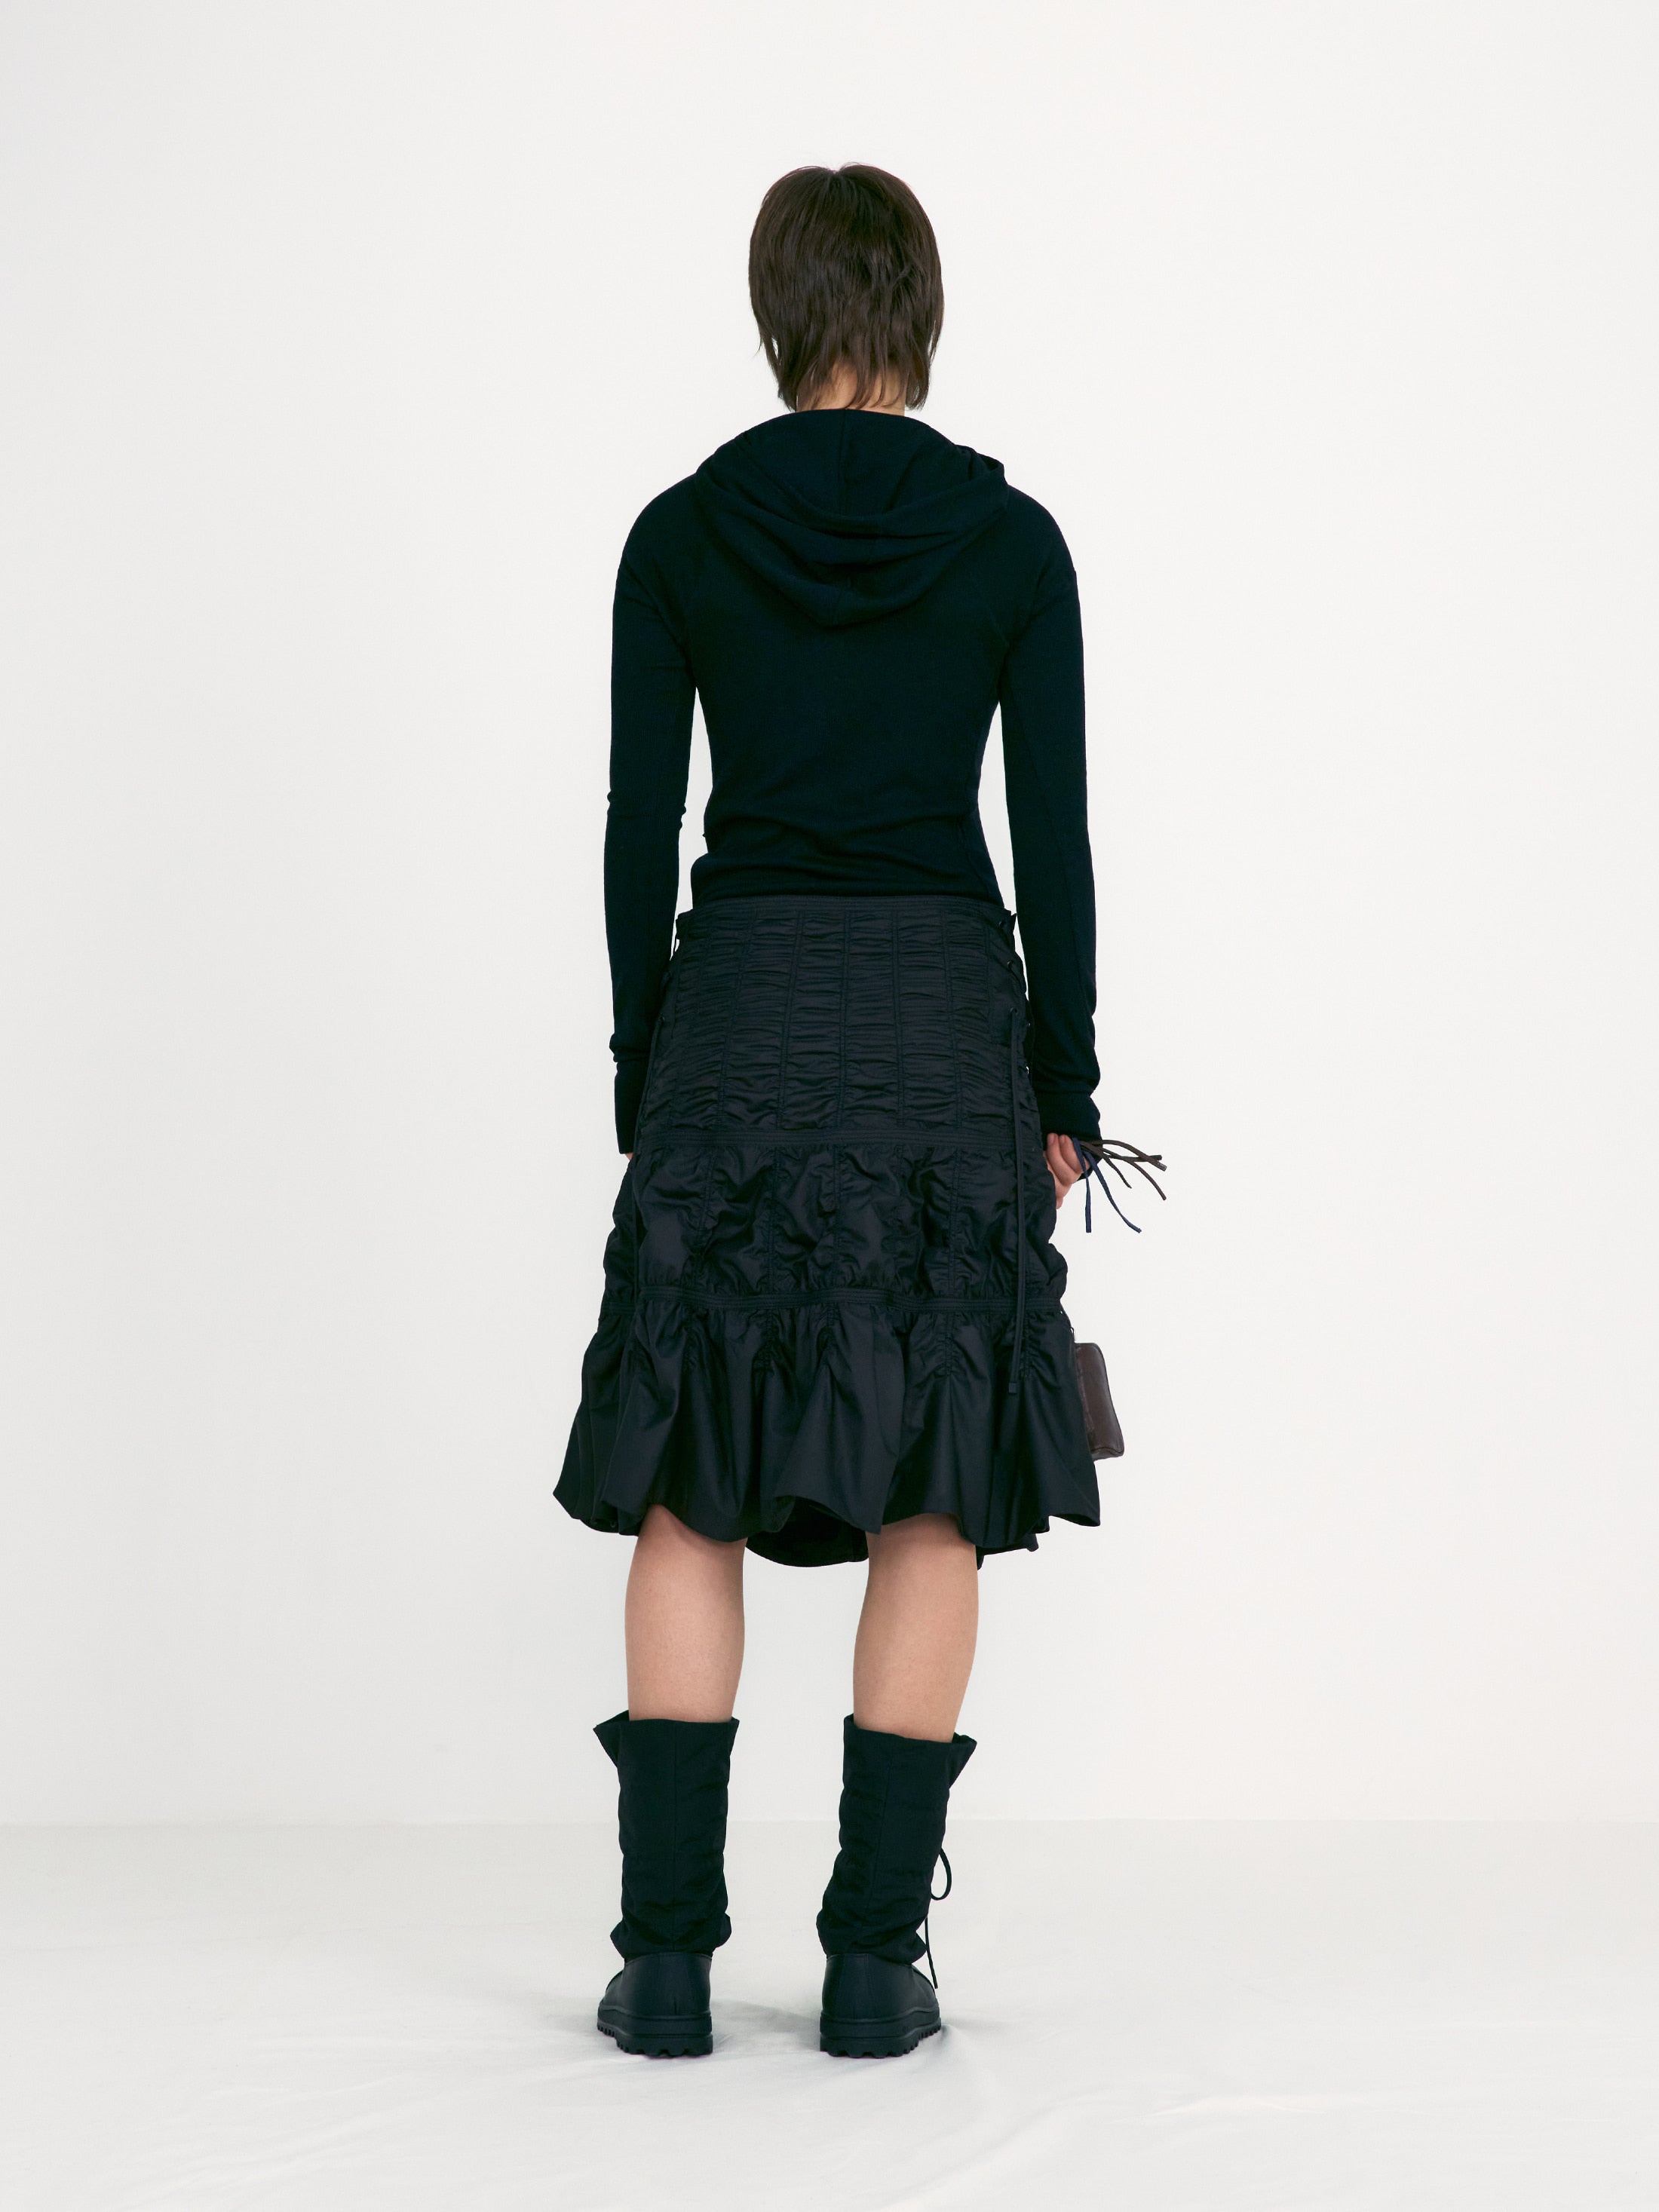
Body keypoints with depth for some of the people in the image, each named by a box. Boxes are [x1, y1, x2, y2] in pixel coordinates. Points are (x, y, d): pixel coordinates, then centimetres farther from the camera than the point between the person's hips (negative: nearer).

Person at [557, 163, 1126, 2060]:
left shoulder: (681, 534, 1)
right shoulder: (1010, 539, 0)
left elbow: (639, 833, 1)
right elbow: (1053, 838, -1)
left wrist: (642, 1078, 10)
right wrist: (1063, 1090, 7)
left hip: (737, 1006, 0)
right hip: (947, 1014, 0)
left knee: (690, 1487, 7)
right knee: (930, 1494, 7)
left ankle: (669, 1953, 6)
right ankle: (874, 1955, 7)